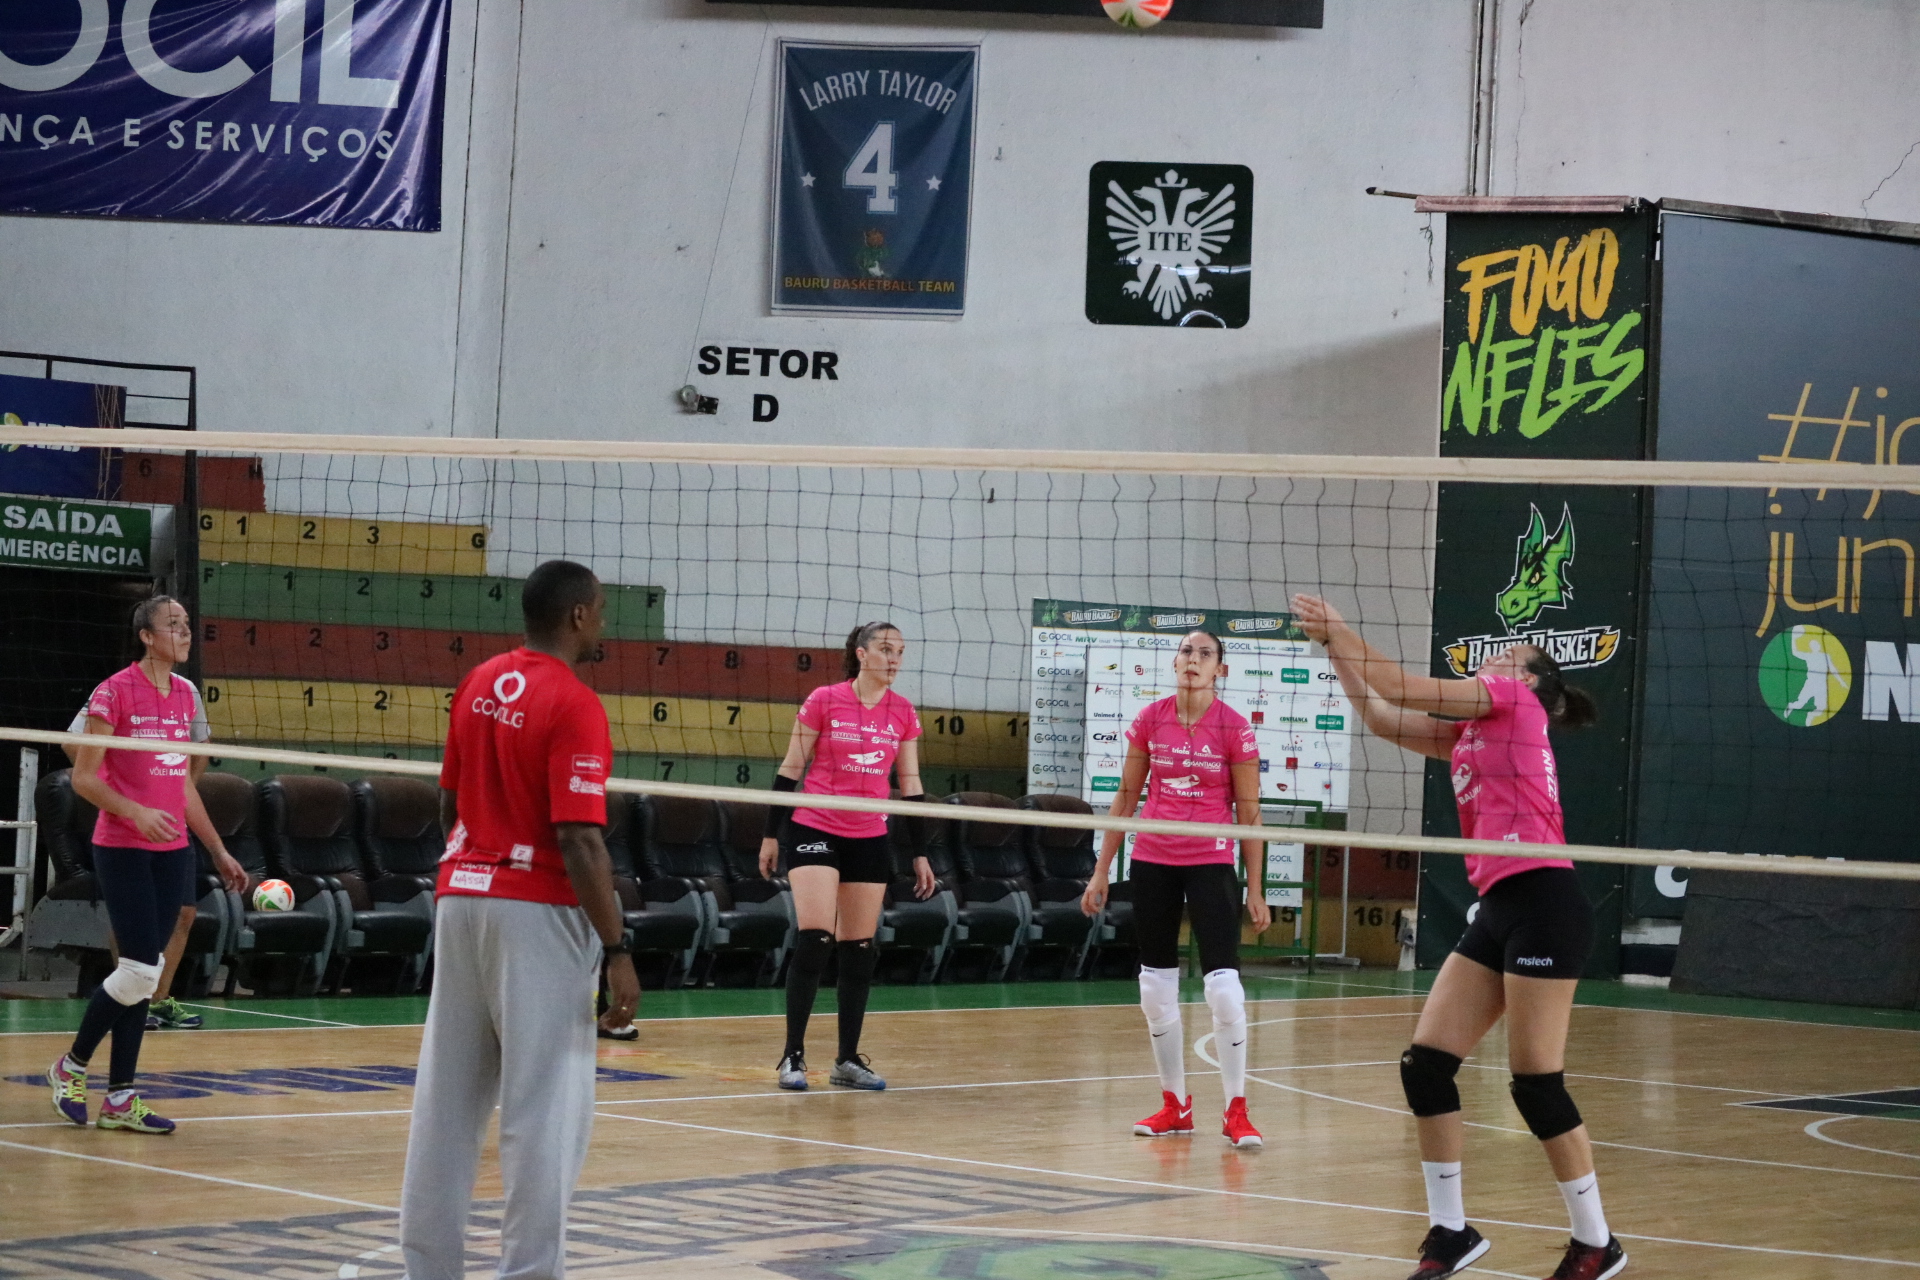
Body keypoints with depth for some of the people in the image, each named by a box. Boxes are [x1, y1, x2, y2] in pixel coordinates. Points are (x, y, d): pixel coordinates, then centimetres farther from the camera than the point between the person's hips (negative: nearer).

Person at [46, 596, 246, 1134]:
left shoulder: (187, 695, 11)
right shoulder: (114, 692, -9)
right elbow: (83, 777, -10)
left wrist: (219, 850, 19)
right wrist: (135, 812, -24)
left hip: (173, 852, 6)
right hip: (122, 850, -6)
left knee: (143, 977, 6)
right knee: (140, 970, -12)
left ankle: (120, 1099, 10)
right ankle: (71, 1066, 9)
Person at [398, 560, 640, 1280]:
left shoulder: (477, 685, 8)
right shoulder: (574, 705, -15)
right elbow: (579, 841, -19)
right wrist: (618, 950, -15)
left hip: (459, 899, 8)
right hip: (537, 910, -8)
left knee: (447, 1098, 11)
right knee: (545, 1110, -2)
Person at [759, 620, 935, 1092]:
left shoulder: (903, 713, 5)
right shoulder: (824, 700, -6)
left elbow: (911, 785, 11)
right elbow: (790, 768, 0)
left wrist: (920, 854, 9)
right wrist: (773, 833, -1)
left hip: (870, 838, 4)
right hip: (814, 829, -4)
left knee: (859, 948, 5)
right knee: (814, 938, -14)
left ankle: (848, 1059, 13)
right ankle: (792, 1055, -8)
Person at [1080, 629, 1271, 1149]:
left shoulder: (1235, 729, -7)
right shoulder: (1149, 720, 1)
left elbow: (1249, 812, -2)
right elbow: (1126, 797, 9)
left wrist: (1255, 889, -3)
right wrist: (1101, 871, 9)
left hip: (1211, 863, -3)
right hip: (1152, 862, 4)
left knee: (1224, 987, -12)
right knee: (1156, 988, 6)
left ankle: (1236, 1111, -2)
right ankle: (1175, 1106, 19)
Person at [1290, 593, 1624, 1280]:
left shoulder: (1516, 701, 2)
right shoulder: (1472, 733, 23)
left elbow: (1404, 688, -1)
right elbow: (1384, 716, 24)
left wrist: (1341, 634, 7)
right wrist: (1335, 647, 20)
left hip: (1541, 900, -9)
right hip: (1498, 910, 9)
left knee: (1536, 1080, -7)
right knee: (1425, 1063, 2)